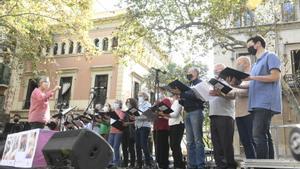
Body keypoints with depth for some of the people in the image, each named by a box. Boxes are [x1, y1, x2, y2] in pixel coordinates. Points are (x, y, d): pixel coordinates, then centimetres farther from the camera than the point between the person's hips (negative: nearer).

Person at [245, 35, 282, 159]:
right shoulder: (257, 63, 26)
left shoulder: (270, 56, 1)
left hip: (266, 103, -9)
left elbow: (275, 76, -12)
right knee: (264, 135, 7)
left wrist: (252, 77, -15)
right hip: (257, 104, 9)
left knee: (258, 135, -16)